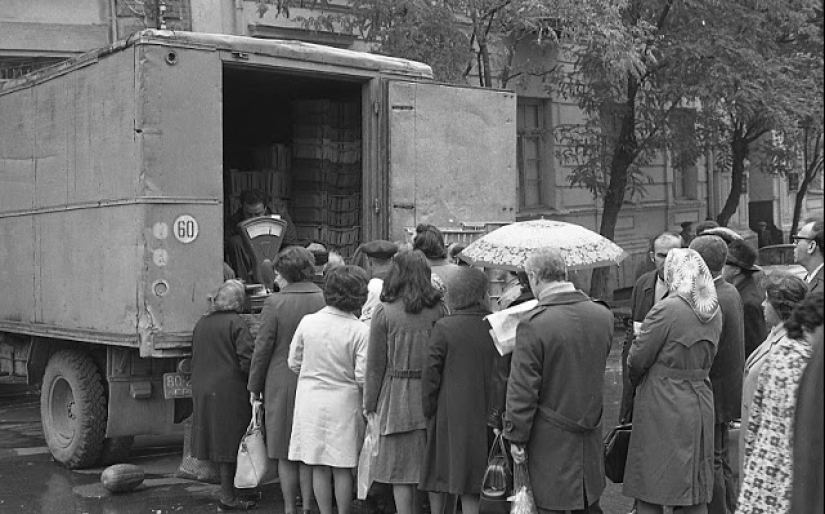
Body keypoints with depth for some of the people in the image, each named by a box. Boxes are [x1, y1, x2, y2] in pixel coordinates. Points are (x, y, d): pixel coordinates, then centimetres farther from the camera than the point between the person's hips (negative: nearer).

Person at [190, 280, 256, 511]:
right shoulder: (236, 323, -11)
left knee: (220, 443, 13)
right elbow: (247, 361, -17)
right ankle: (227, 498, 6)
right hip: (229, 392, -7)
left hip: (203, 390, 7)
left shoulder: (201, 323, 10)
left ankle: (228, 493, 19)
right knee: (230, 444, 1)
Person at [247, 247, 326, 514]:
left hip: (282, 386, -2)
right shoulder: (325, 301, -3)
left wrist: (255, 387, 2)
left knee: (285, 454, 7)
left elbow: (263, 347, -7)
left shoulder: (275, 302, -10)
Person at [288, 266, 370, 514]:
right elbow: (363, 376, -14)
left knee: (319, 467, 10)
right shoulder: (360, 331, -13)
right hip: (344, 402, -3)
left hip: (311, 401, 3)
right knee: (342, 469, 7)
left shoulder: (307, 322, -3)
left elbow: (293, 363, 6)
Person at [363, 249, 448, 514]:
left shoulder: (384, 312, -7)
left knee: (401, 470, 5)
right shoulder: (438, 310, -1)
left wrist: (369, 403, 6)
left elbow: (375, 363, -3)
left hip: (397, 397, -2)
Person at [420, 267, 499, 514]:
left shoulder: (444, 327, -13)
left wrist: (428, 408, 1)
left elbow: (431, 373, -10)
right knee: (470, 481, 9)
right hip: (481, 414, 3)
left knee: (437, 472, 15)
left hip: (448, 411, -2)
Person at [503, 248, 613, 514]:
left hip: (550, 442, -6)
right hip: (591, 441, 6)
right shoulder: (603, 315, -2)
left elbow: (522, 390, -15)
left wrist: (516, 438, -6)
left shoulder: (534, 325, -20)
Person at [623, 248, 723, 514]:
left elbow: (637, 359, -11)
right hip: (700, 405, 7)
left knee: (650, 492, 4)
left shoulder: (666, 310, -16)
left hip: (663, 406, -6)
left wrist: (635, 380, 8)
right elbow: (707, 357, 12)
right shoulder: (714, 311, 4)